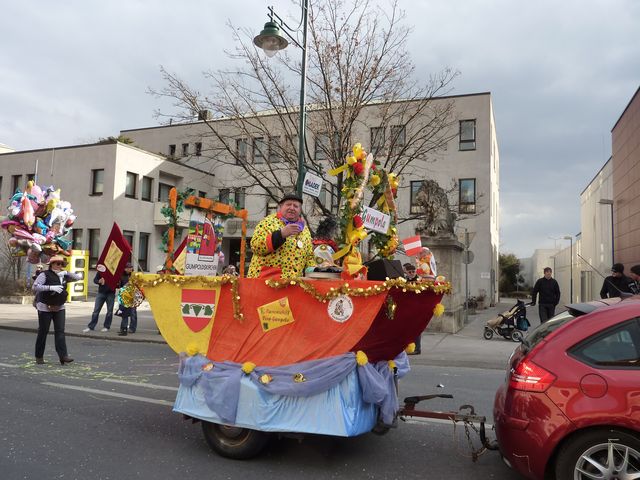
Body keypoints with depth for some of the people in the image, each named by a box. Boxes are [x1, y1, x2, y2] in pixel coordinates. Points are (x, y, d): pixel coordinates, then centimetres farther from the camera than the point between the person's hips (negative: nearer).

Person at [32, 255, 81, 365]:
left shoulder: (63, 276, 7)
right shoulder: (45, 274, -10)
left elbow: (78, 277, 4)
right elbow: (35, 286, -21)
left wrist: (66, 273, -11)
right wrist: (51, 287, -29)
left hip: (59, 307, 5)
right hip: (45, 307, -4)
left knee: (60, 331, -3)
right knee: (43, 332, 4)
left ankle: (63, 356, -8)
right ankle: (39, 356, 18)